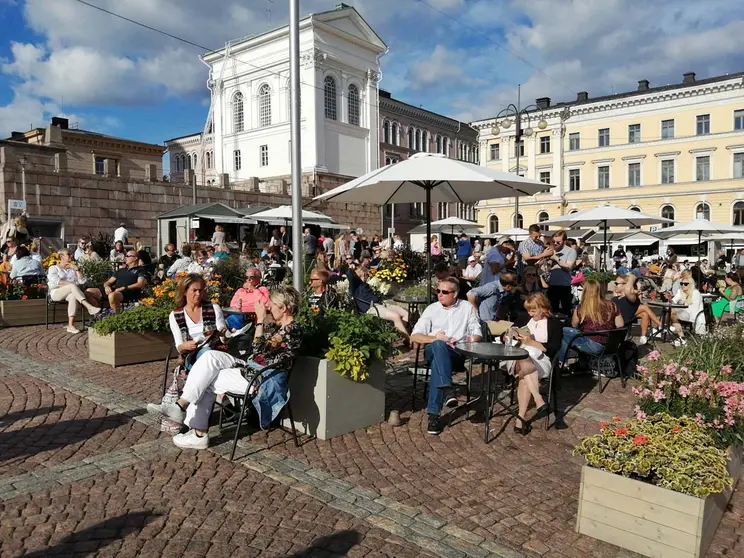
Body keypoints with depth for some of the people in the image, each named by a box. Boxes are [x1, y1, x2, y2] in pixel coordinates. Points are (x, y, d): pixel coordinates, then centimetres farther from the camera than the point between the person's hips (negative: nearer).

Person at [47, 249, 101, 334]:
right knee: (72, 286, -36)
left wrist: (76, 269, 5)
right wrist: (72, 283, -14)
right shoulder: (53, 268, 14)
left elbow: (82, 281, 11)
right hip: (56, 293, -3)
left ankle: (70, 326, -47)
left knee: (73, 296, -37)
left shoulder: (72, 269, 26)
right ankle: (89, 307, -54)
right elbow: (55, 281, -7)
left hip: (71, 293, 3)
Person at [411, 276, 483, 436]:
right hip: (434, 350, 1)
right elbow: (414, 336, 3)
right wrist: (434, 338, -16)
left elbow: (477, 335, 11)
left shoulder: (467, 307, 13)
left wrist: (463, 341, -12)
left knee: (437, 365, -37)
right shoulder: (432, 309, 11)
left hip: (459, 353, 0)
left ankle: (434, 413, -36)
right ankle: (448, 389, -49)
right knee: (438, 345, -38)